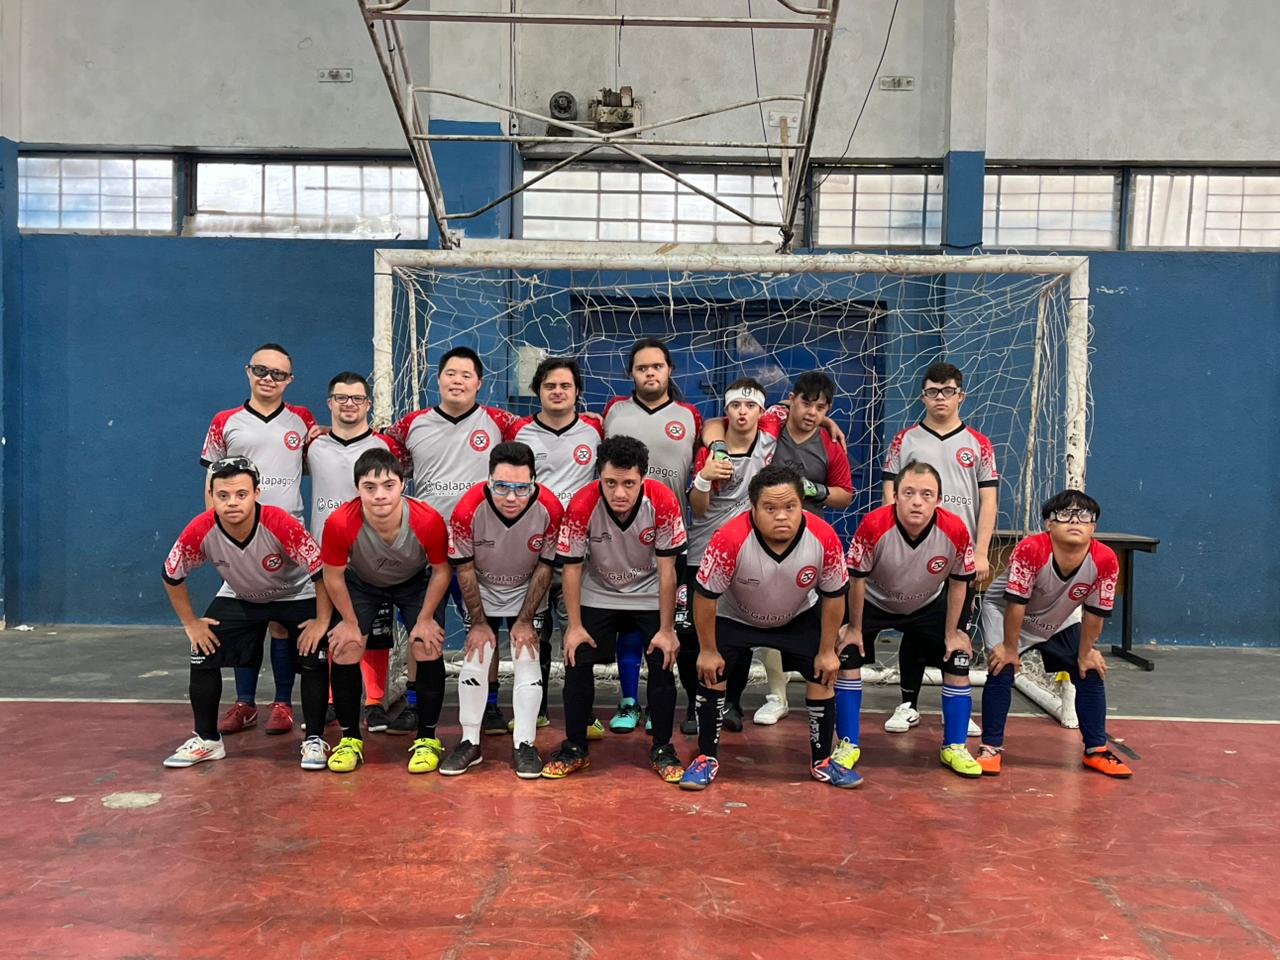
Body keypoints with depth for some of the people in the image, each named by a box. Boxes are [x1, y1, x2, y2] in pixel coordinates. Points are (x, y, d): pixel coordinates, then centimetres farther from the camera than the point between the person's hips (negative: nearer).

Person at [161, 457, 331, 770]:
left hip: (296, 595, -3)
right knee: (202, 655, -6)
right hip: (238, 598, 3)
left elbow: (322, 571, -28)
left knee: (314, 658, -17)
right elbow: (172, 576, -9)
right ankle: (207, 740, 15)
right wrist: (191, 624, -7)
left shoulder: (280, 524, -37)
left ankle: (314, 741, 1)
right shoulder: (200, 531, -28)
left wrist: (322, 622, -24)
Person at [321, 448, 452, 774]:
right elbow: (333, 576, -17)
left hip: (415, 582, 0)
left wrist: (425, 619, -11)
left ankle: (427, 739, 6)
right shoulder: (340, 523, -37)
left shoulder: (428, 521, -37)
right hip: (361, 583, 1)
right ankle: (350, 738, 13)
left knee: (428, 649, -12)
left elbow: (441, 571, -17)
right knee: (344, 651, -8)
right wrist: (350, 623, -8)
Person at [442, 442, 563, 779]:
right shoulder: (468, 508, -30)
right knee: (474, 662, -2)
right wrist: (479, 622, -9)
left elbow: (545, 567, -13)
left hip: (527, 594, 0)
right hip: (482, 594, 0)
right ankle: (470, 742, 15)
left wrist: (525, 620, -10)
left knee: (528, 663, -6)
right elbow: (464, 568, -15)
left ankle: (523, 745, 8)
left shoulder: (550, 509, -29)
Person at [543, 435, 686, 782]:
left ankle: (662, 749, 12)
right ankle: (574, 748, 13)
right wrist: (575, 626, -13)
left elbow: (666, 570, -20)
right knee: (577, 662, -5)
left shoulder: (663, 502, -28)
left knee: (663, 665, -7)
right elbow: (572, 568, -15)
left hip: (650, 596, 0)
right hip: (597, 595, 1)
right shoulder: (582, 505, -28)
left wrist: (666, 630, -16)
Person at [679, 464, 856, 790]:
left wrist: (827, 650, -6)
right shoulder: (730, 539, -38)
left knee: (822, 675, 0)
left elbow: (834, 596, -13)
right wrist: (708, 651, -15)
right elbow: (705, 595, -23)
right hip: (733, 616, -2)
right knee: (711, 674, -9)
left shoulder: (824, 538, -31)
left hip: (799, 617, 2)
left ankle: (821, 761, 20)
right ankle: (707, 758, 11)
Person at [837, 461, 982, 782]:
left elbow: (958, 582, -11)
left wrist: (951, 634, -5)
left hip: (929, 605, 2)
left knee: (958, 659, -4)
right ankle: (848, 744, 3)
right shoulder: (874, 525, -35)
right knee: (847, 656, -14)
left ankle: (954, 747, 15)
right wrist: (855, 628, -12)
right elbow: (856, 578, -20)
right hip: (874, 602, -2)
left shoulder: (956, 530, -29)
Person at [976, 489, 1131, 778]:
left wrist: (1085, 653, -4)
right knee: (1002, 670, -19)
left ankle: (1096, 750, 17)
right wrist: (1010, 648, -22)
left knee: (1091, 674, 1)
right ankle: (991, 747, -4)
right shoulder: (1031, 550, -38)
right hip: (1005, 613, -4)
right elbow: (1016, 603, -30)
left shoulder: (1105, 560, -27)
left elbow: (1095, 612, -13)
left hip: (1061, 622, 4)